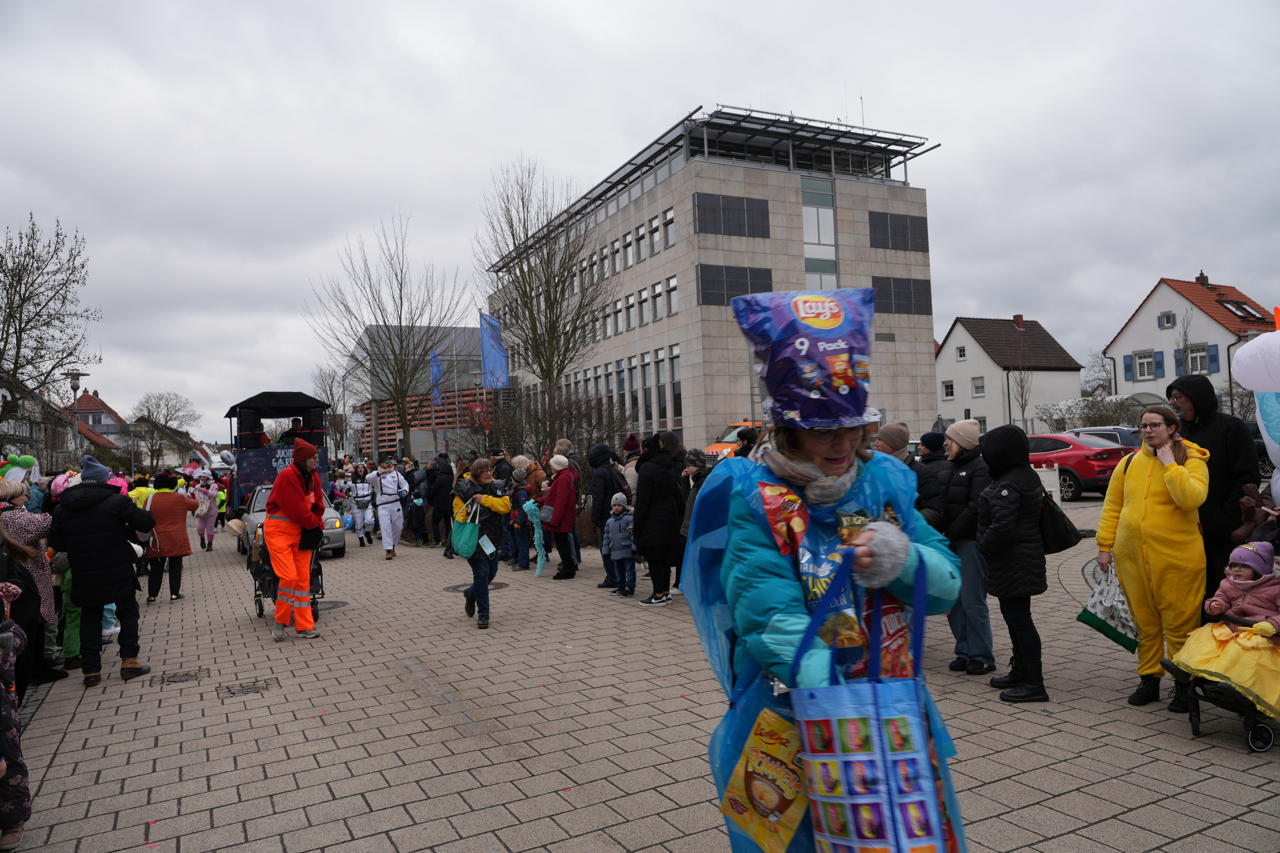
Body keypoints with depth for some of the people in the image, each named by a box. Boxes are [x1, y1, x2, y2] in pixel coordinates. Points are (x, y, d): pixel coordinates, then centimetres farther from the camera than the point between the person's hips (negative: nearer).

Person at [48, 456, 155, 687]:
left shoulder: (62, 508, 2)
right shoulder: (116, 501, -13)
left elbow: (55, 542, 7)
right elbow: (147, 523, -13)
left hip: (83, 575, 4)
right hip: (117, 573, -3)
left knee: (90, 618, 14)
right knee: (127, 611, 13)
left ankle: (91, 670, 14)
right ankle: (129, 661, 10)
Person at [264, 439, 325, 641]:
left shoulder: (312, 477, 7)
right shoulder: (287, 476, -17)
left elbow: (318, 505, 12)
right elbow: (297, 510, -19)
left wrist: (316, 525, -3)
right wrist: (316, 524, -8)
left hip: (303, 532, 7)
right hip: (279, 531, -7)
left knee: (303, 579, 5)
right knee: (289, 577, -13)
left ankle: (304, 627, 10)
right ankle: (279, 621, 7)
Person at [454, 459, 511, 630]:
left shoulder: (496, 487, 3)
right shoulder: (464, 489, -10)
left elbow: (505, 505, -12)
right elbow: (459, 515, -12)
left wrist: (484, 499, -21)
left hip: (491, 538, 6)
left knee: (491, 572, 14)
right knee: (481, 573, -10)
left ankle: (470, 594, 44)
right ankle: (483, 614, 1)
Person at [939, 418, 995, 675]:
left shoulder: (980, 469, -10)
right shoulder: (954, 469, 18)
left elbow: (975, 509, -18)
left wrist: (950, 533, -17)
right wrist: (943, 533, 5)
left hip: (972, 542, -9)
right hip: (952, 542, 9)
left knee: (972, 600, -4)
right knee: (953, 599, 10)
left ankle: (982, 656, 7)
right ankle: (965, 652, 19)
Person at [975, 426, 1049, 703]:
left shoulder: (1008, 485, -22)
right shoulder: (1026, 475, 11)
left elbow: (1001, 526, -28)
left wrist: (984, 547, -11)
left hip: (1012, 563, -11)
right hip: (1024, 558, 11)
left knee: (1019, 619, -4)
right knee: (1015, 616, 20)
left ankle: (1034, 684, 2)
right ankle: (1020, 672, 32)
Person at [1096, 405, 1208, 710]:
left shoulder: (1191, 461, -2)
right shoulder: (1129, 463, 9)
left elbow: (1192, 498, -21)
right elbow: (1112, 506, 10)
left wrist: (1169, 463, -16)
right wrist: (1105, 545, 6)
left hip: (1176, 558, -4)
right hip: (1131, 556, 4)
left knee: (1179, 624, 2)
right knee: (1145, 623, 12)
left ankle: (1183, 685, 16)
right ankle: (1149, 679, 23)